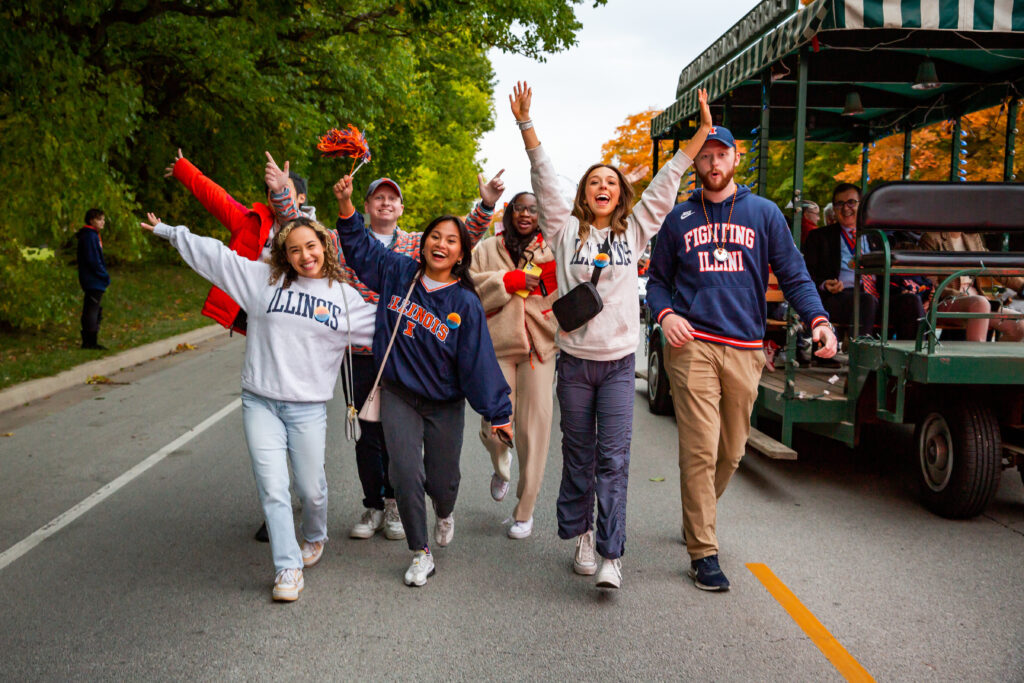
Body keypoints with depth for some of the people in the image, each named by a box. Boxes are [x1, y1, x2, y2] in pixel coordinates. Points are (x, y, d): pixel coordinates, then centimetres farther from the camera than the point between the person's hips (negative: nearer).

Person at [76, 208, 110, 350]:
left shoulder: (94, 235, 17)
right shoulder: (89, 236, -15)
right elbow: (92, 260, -20)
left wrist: (104, 274, 14)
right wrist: (105, 275, -13)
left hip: (94, 280, 10)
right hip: (93, 281, -10)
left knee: (91, 310, 12)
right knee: (92, 310, -7)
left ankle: (88, 342, 17)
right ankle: (90, 342, -5)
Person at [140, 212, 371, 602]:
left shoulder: (347, 297, 6)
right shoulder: (264, 280, 5)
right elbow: (213, 254, 10)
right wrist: (168, 231, 14)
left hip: (308, 408, 0)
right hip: (260, 403, 0)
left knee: (311, 488, 5)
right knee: (272, 488, -5)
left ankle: (314, 538, 37)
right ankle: (287, 568, 5)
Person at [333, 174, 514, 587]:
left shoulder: (465, 303, -11)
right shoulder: (398, 273, -3)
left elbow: (478, 360, -10)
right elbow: (359, 245, 8)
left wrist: (498, 412, -10)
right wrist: (345, 203, -7)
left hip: (444, 404, -1)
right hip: (398, 396, 1)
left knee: (441, 482, 8)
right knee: (405, 472, -11)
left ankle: (445, 515, 47)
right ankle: (420, 554, 8)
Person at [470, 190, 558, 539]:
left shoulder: (553, 251, 12)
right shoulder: (487, 249, 12)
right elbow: (469, 287, 0)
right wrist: (512, 280, -8)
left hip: (539, 345, 0)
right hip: (497, 344, 0)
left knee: (535, 426, -4)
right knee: (495, 426, -5)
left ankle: (525, 512, 10)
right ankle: (501, 467, 35)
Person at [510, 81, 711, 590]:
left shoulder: (634, 231, 9)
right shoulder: (566, 231, 5)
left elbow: (666, 182, 7)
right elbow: (544, 180, -2)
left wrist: (704, 131, 5)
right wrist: (526, 125, -10)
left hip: (619, 361, 0)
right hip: (574, 360, 0)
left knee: (614, 459, -5)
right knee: (578, 455, 10)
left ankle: (611, 556, -5)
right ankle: (581, 534, 26)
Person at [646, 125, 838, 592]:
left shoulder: (764, 213, 11)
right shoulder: (679, 218, 12)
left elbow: (793, 276, 7)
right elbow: (658, 280, 17)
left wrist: (818, 320, -10)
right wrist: (665, 314, -5)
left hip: (745, 350, 2)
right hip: (692, 346, -2)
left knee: (731, 452, 10)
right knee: (700, 451, -8)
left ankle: (697, 516, 35)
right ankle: (703, 552, -1)